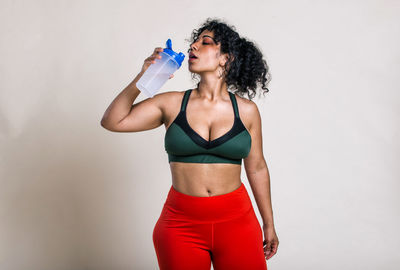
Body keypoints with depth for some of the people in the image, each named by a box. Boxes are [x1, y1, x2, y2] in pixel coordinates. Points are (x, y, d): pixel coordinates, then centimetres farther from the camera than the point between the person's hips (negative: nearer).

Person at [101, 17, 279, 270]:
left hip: (236, 221, 0)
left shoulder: (246, 110, 1)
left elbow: (256, 167, 8)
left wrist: (269, 224, 13)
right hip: (181, 223, 0)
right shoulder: (171, 104, 1)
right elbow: (112, 121, 1)